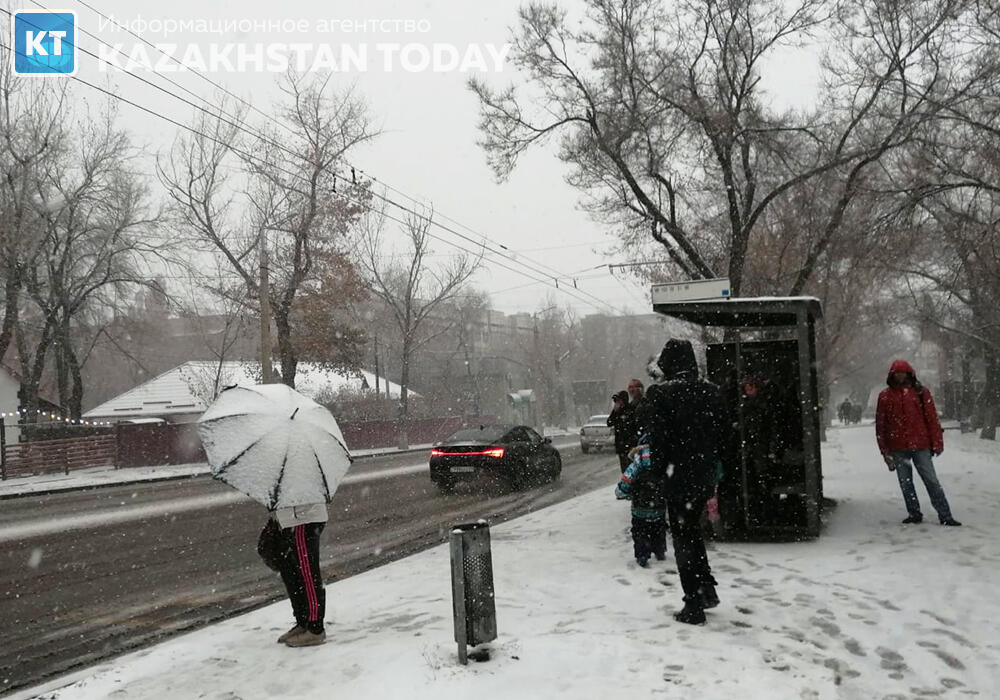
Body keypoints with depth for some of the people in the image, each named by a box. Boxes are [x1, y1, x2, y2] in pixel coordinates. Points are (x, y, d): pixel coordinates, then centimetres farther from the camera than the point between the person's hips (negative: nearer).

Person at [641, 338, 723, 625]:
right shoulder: (711, 391, 0)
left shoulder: (660, 393, -16)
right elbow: (719, 433, 5)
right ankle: (707, 589, 27)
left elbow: (657, 439, -15)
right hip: (705, 477, 5)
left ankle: (694, 606, 10)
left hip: (678, 477, -5)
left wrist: (661, 470, 0)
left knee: (683, 537, 5)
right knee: (693, 530, 24)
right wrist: (710, 468, 13)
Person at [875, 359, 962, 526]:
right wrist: (885, 450, 3)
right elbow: (880, 424, 5)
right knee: (905, 483, 8)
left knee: (931, 480, -2)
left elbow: (932, 417, 1)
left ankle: (945, 515, 1)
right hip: (898, 448, 2)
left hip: (920, 445, -2)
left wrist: (937, 442, -4)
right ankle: (914, 514, 19)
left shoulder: (921, 391, 2)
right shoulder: (885, 396, 4)